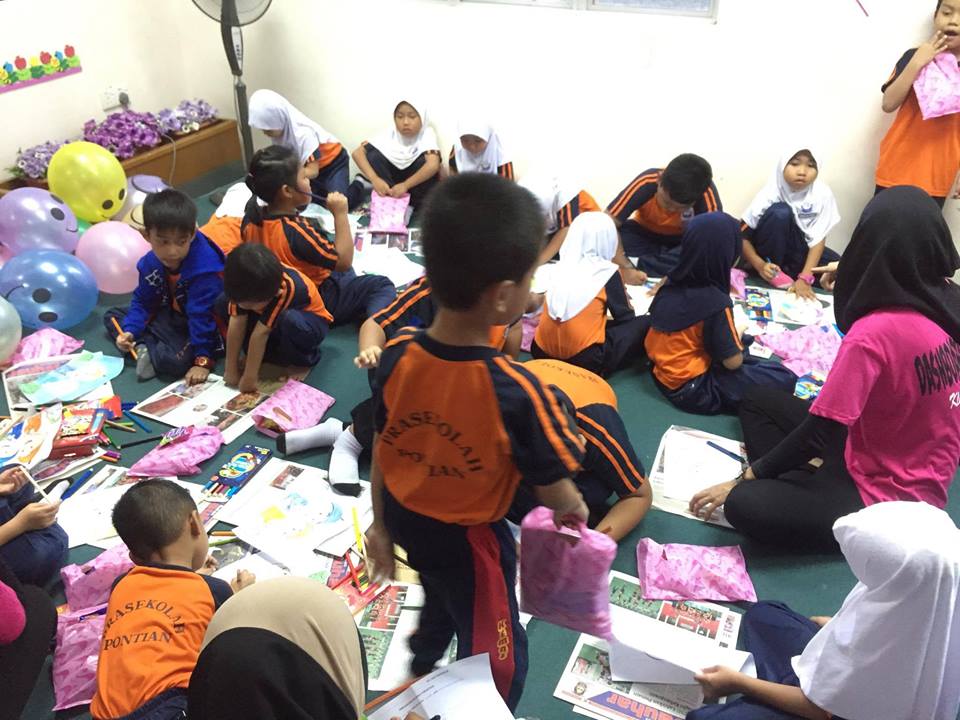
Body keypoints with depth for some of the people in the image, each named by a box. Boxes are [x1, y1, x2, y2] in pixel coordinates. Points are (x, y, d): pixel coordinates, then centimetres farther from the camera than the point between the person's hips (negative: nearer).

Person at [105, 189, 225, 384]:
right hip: (169, 317, 8)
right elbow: (143, 301, 4)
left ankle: (149, 352, -5)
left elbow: (201, 316, -29)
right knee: (112, 316, 8)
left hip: (201, 329, -7)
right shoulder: (150, 262, -8)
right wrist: (129, 332, -12)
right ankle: (142, 347, -14)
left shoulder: (205, 269, -29)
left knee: (177, 360, -36)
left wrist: (203, 360, -28)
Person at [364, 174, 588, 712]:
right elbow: (555, 493, -20)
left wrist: (381, 525, 12)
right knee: (497, 657, 20)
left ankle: (421, 671, 64)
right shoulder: (515, 391, -34)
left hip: (404, 517, 7)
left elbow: (380, 450, -5)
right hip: (467, 538, -6)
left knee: (442, 597, 37)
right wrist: (576, 510, 4)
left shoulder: (397, 357, -19)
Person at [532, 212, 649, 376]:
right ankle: (600, 369, 1)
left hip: (543, 353, 5)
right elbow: (625, 317, 7)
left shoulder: (562, 267, 8)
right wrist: (622, 294, 28)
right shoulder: (606, 271, -4)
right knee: (644, 324, 6)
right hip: (585, 360, -5)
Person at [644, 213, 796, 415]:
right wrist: (737, 333, 3)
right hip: (693, 389, -8)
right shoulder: (715, 302, -23)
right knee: (785, 379, -6)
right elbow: (733, 362, -16)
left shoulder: (671, 283, -3)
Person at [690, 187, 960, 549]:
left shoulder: (873, 333, -29)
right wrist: (851, 281, 16)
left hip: (888, 497, -9)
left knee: (742, 505, -25)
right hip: (919, 473, 9)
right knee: (756, 404, 11)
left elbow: (820, 429, -23)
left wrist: (748, 476, -11)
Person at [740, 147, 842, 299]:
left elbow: (818, 239, -17)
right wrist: (760, 265, -34)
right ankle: (772, 277, -18)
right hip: (773, 250, -2)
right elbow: (741, 236, -19)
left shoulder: (823, 194, -17)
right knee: (780, 212, -31)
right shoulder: (771, 194, -22)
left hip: (799, 249, 3)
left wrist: (804, 278, -28)